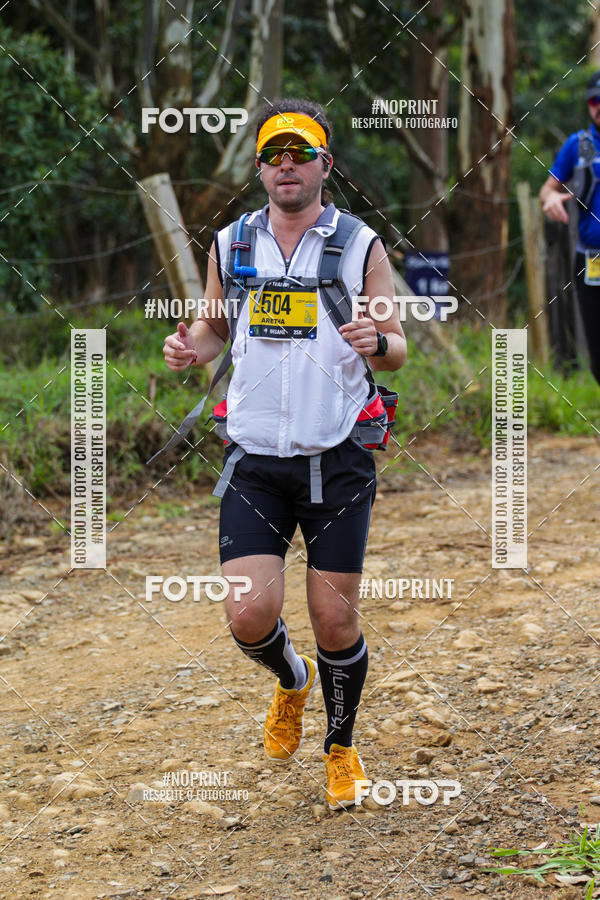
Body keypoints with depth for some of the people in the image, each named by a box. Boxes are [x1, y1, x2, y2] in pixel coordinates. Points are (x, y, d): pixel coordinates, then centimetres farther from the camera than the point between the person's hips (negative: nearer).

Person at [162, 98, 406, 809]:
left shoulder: (361, 247, 0)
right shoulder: (231, 245, 5)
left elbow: (397, 353, 2)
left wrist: (377, 342, -21)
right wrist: (188, 349, -4)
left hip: (337, 462, -1)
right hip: (254, 462, 2)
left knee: (335, 620, 0)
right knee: (249, 617, -9)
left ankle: (341, 748, 26)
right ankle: (291, 679, 27)